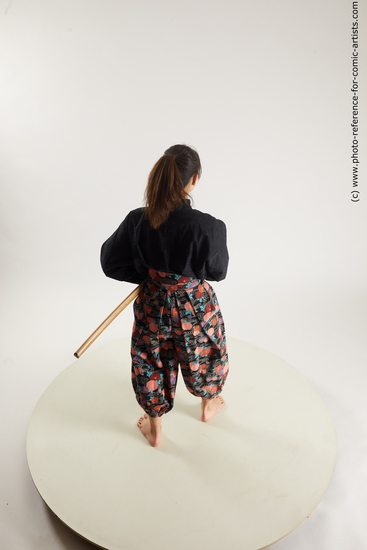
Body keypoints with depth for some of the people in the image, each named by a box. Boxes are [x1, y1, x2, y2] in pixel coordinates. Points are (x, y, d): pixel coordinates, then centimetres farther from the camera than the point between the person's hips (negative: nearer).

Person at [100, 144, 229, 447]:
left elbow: (112, 262, -8)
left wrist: (149, 274, 2)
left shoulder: (137, 220, -20)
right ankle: (209, 405, 57)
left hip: (153, 305, 2)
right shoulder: (208, 227, -29)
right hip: (196, 307, -1)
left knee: (152, 362, 24)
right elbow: (217, 271, -12)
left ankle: (154, 428, 45)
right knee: (204, 354, 28)